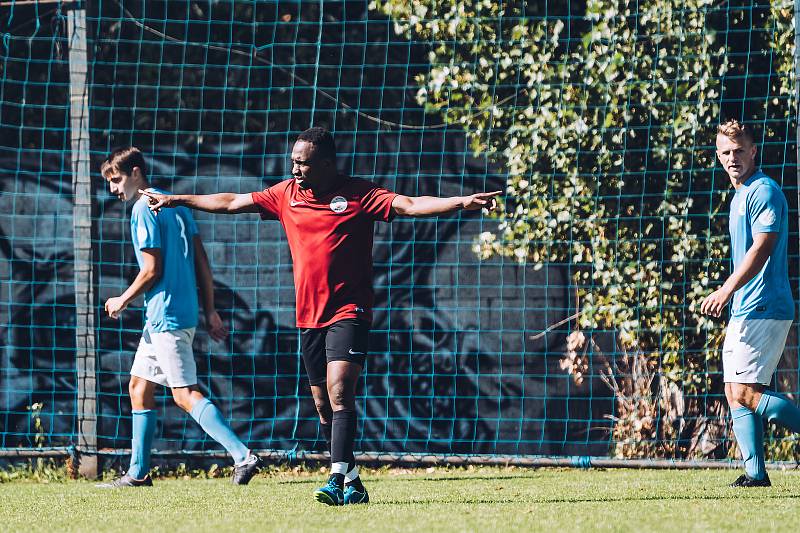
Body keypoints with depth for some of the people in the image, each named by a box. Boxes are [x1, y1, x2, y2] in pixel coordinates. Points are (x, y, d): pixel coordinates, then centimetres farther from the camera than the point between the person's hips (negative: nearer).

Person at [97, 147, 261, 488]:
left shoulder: (143, 210, -11)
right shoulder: (174, 204, 15)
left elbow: (152, 270, -15)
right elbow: (202, 263, 14)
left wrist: (122, 301, -1)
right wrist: (210, 311, 15)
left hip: (166, 315, -10)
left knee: (185, 394, -13)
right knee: (139, 387, 15)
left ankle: (243, 456, -22)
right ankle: (138, 473, 18)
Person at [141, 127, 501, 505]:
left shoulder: (358, 194, -5)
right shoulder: (287, 194, 9)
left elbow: (410, 205, -15)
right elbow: (231, 202, 18)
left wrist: (460, 202, -29)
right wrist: (177, 200, 23)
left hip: (348, 312, -6)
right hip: (309, 315, 6)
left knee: (339, 392, -19)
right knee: (323, 404, 7)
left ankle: (338, 479, -25)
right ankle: (352, 483, 16)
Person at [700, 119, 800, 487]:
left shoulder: (763, 191, -10)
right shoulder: (740, 196, 20)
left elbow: (761, 248, -20)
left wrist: (727, 290, -27)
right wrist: (730, 296, 25)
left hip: (762, 308, -10)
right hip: (743, 311, 10)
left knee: (745, 393, -14)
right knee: (735, 394, 6)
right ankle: (755, 473, 6)